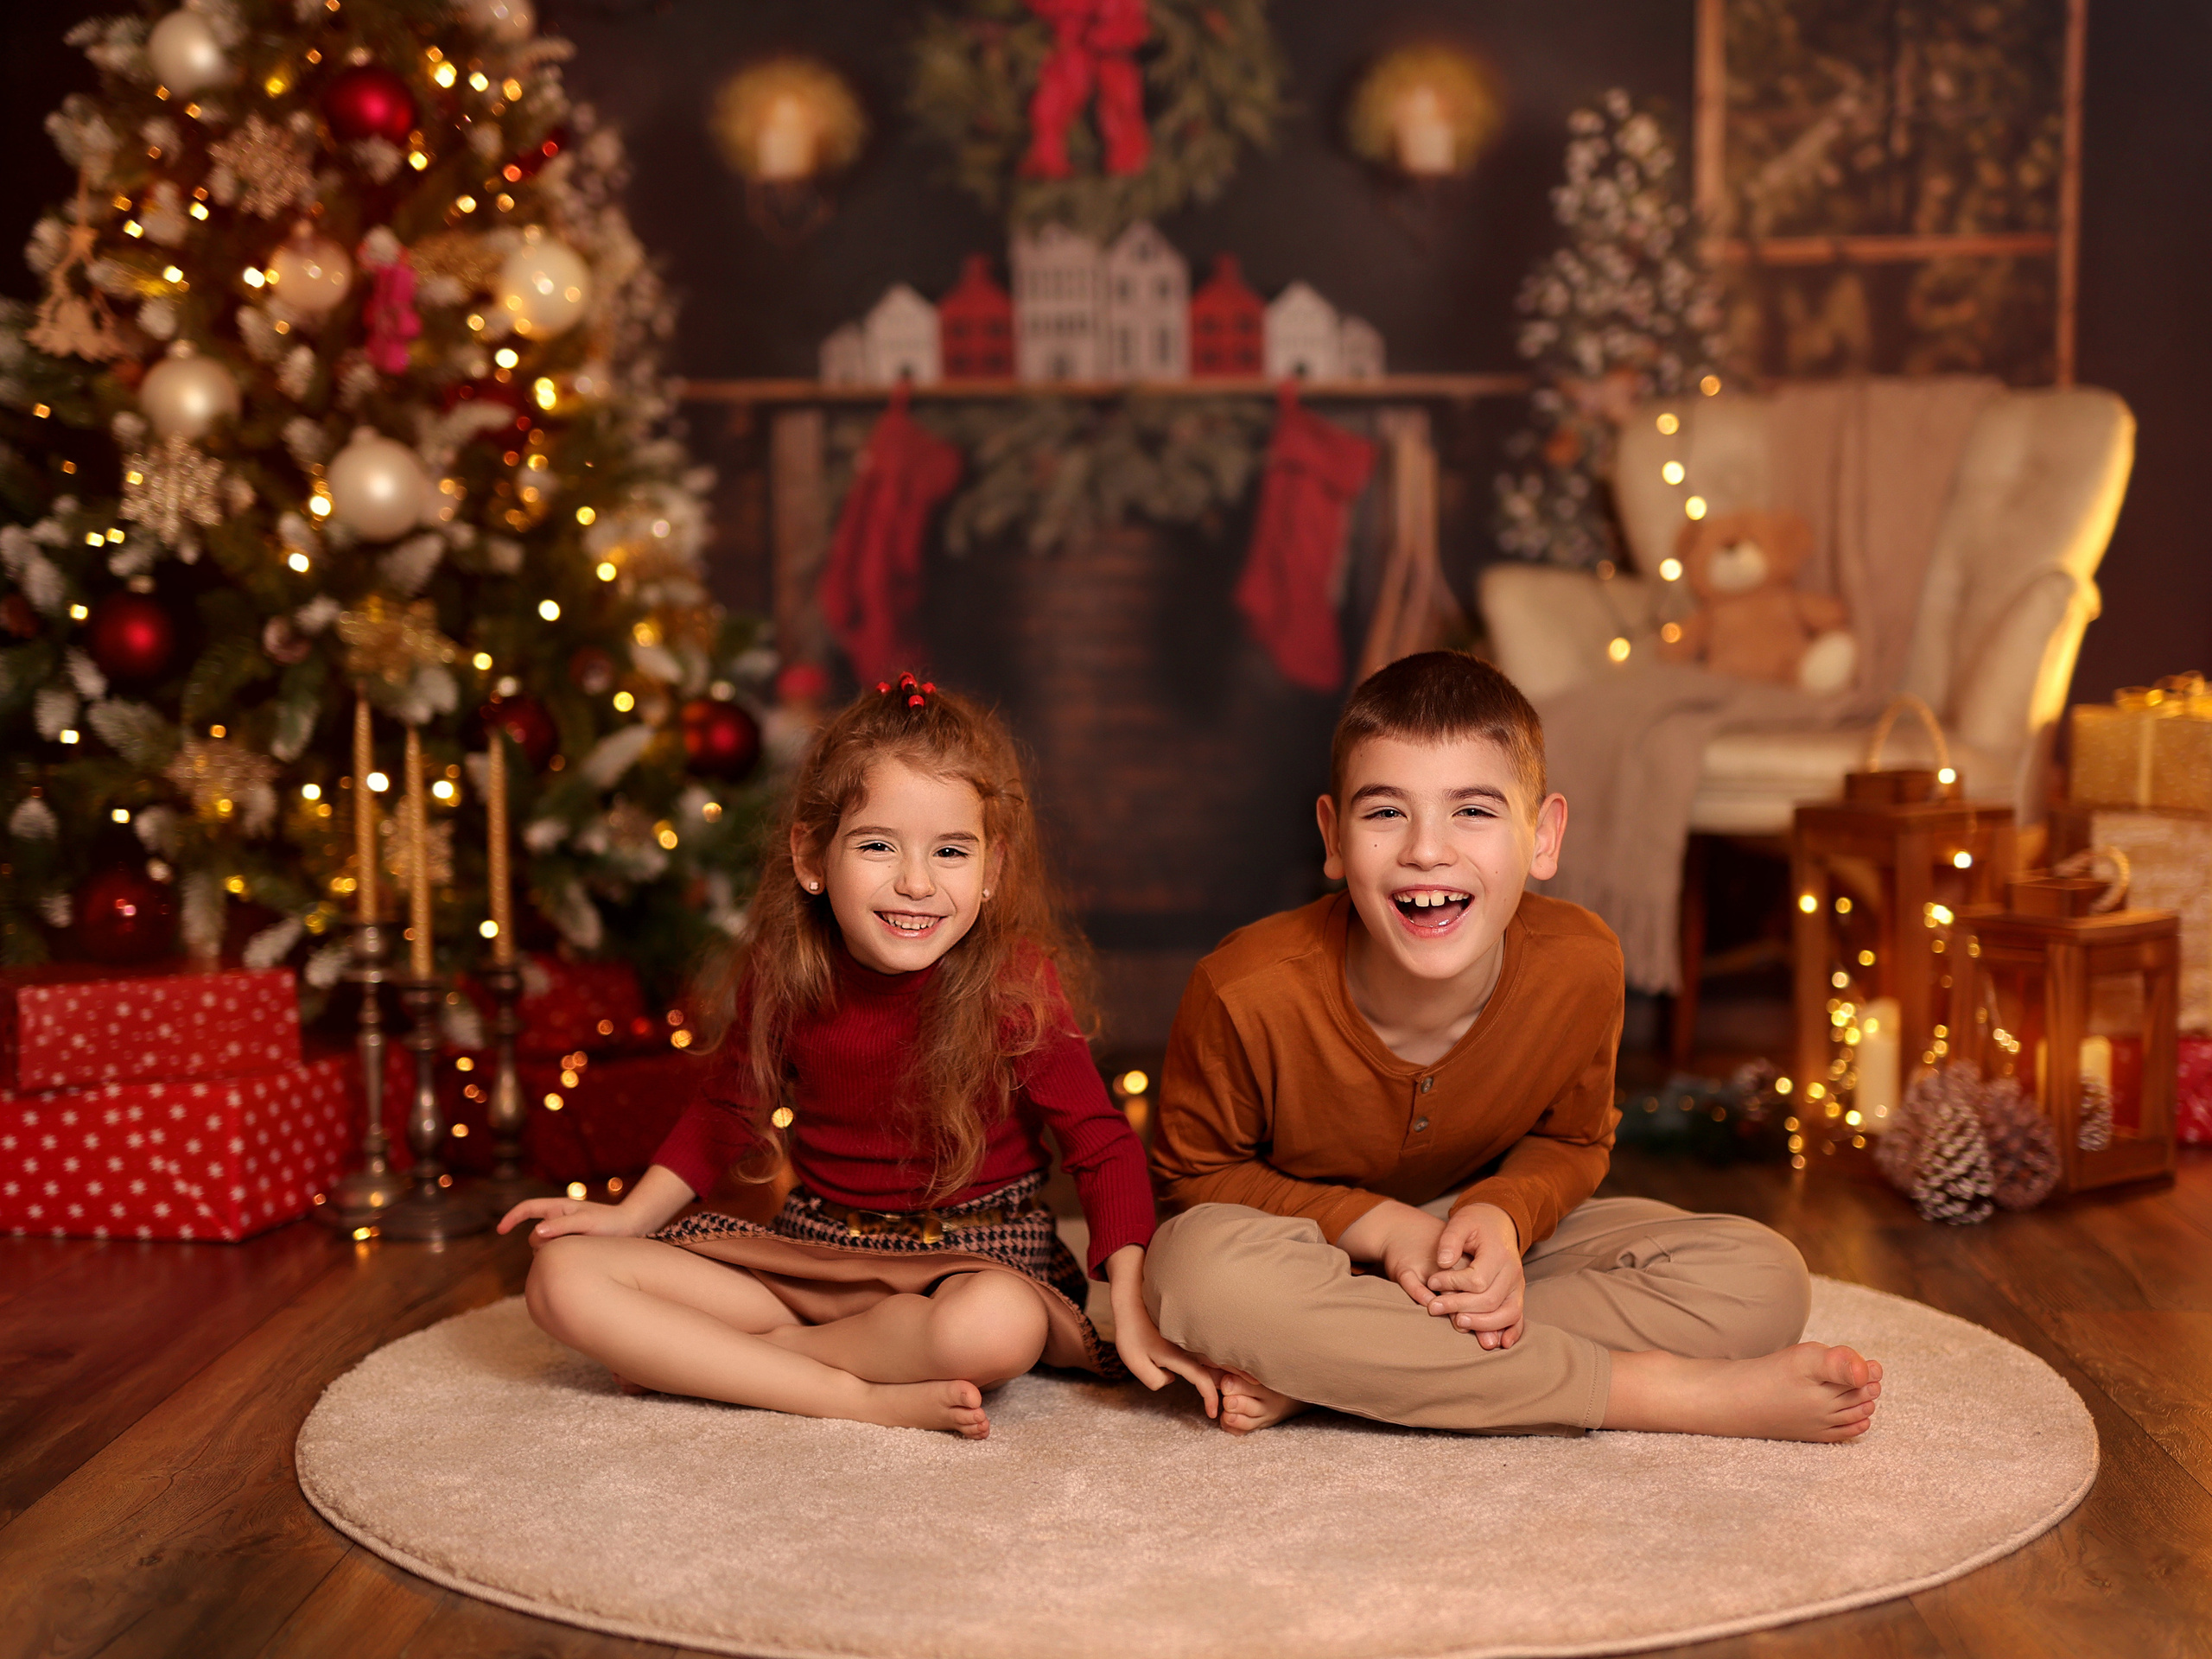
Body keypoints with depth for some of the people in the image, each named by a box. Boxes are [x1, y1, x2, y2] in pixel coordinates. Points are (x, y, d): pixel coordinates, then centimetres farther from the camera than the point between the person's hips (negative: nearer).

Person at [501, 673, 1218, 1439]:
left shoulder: (1014, 981, -17)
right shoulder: (781, 974, -7)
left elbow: (1102, 1144, -14)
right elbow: (726, 1110, 12)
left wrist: (1130, 1310, -23)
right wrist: (630, 1216, 4)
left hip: (975, 1252, -3)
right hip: (816, 1248, 3)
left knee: (998, 1323, -42)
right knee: (563, 1276, -13)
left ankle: (692, 1357, -18)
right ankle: (860, 1395, -19)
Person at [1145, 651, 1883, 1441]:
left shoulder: (1579, 967, -20)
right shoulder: (1247, 993, -28)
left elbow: (1572, 1140, 0)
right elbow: (1194, 1170, -11)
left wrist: (1503, 1216, -24)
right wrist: (1378, 1227, -25)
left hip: (1484, 1238, 3)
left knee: (1764, 1280, -18)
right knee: (1200, 1265, -40)